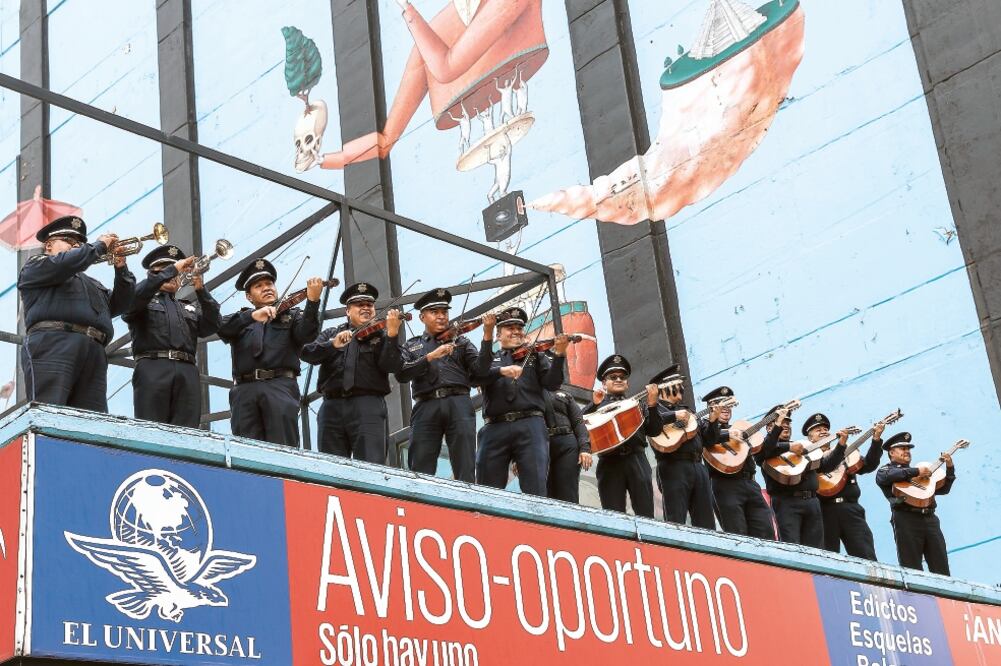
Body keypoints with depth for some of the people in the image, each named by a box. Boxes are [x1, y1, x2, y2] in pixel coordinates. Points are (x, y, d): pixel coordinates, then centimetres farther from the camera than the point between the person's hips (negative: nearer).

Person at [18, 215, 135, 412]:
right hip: (52, 345, -6)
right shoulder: (36, 266, 20)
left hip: (94, 354, 6)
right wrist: (99, 245, 12)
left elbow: (120, 304, 29)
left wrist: (121, 268, 17)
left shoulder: (91, 284, 40)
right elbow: (64, 263, -1)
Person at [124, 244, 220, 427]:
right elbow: (137, 293, -4)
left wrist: (201, 290, 0)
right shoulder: (142, 298, 21)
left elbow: (211, 326, 12)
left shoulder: (190, 305, 31)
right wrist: (172, 269, -4)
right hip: (152, 368, -3)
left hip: (187, 372, 3)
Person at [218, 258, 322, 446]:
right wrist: (252, 315, -15)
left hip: (280, 386, -2)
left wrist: (312, 301, -20)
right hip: (244, 389, 2)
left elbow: (307, 334, -3)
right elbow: (221, 328, 2)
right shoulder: (240, 319, 25)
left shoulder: (292, 315, 20)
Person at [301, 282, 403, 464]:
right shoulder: (331, 334, 20)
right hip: (332, 406, 3)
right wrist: (333, 344, -16)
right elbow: (308, 354, 2)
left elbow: (392, 366, -5)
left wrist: (392, 334, -19)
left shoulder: (381, 336, 12)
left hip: (368, 406, -3)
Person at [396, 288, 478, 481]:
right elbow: (401, 374, 2)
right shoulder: (412, 346, 20)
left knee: (465, 470, -8)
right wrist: (430, 357, -9)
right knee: (420, 470, -8)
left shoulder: (460, 341, 21)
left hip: (458, 403, 0)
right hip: (426, 406, 0)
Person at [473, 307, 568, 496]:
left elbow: (552, 383, 5)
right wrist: (501, 370, -17)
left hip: (530, 425, -1)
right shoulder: (489, 359, 22)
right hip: (495, 427, 1)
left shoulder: (535, 356, 20)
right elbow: (480, 377, 1)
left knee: (535, 491, -13)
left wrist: (559, 355, -10)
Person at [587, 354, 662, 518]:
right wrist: (594, 405, -10)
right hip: (609, 463, -1)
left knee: (646, 516, -7)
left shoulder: (638, 403, 23)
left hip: (637, 460, 1)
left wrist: (652, 405, -1)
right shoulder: (597, 405, 18)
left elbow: (654, 431, 12)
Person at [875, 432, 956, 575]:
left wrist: (950, 469, 16)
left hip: (930, 518, 6)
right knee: (912, 569, -9)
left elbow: (943, 489, 28)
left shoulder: (921, 471, 31)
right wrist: (916, 471, -14)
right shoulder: (885, 470, 12)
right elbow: (889, 476, -14)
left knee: (941, 569, -2)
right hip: (906, 519, -6)